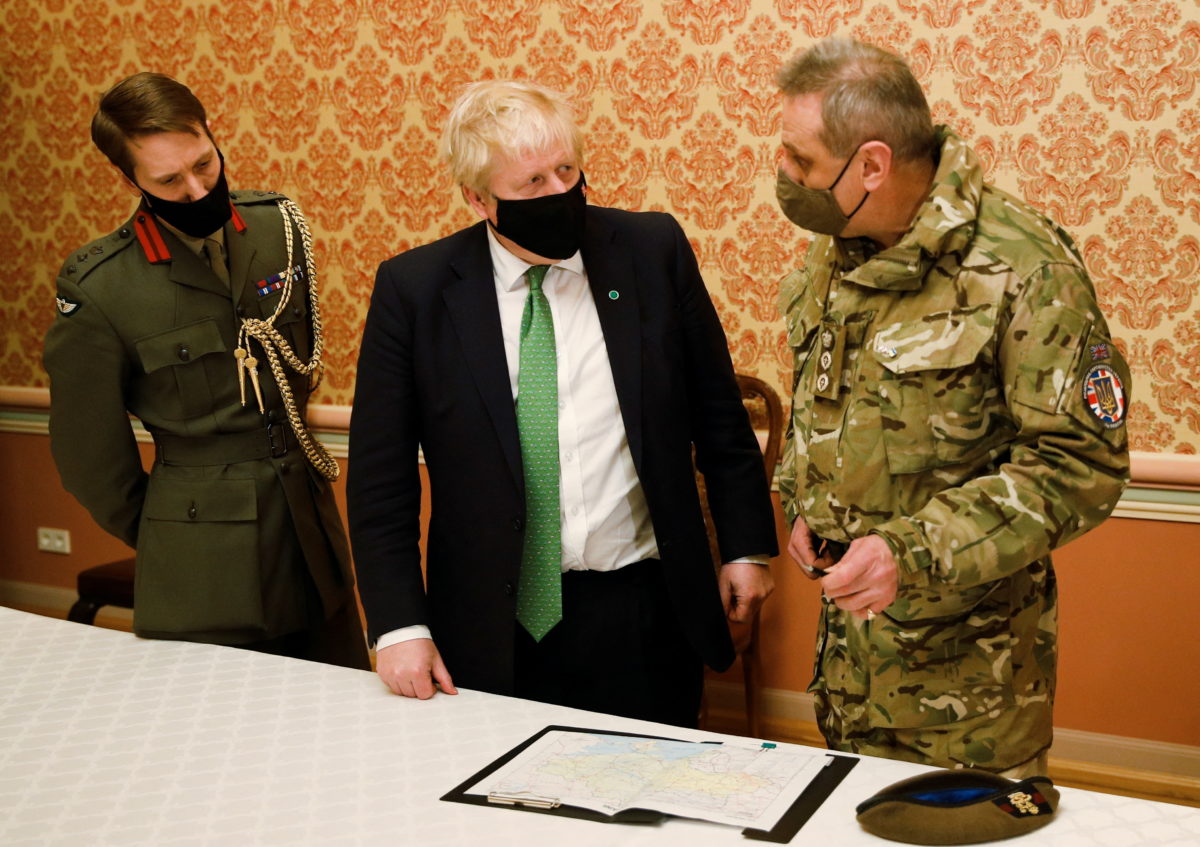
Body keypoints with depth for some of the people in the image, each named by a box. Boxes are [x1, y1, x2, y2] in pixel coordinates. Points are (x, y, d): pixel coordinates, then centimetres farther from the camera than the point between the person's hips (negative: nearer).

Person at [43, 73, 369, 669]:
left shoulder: (280, 226, 0)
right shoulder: (97, 288, -13)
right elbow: (89, 450, -2)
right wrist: (161, 538, 9)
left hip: (313, 527, 4)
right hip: (204, 572, -4)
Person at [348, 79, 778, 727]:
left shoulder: (652, 250, -2)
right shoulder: (414, 289, -5)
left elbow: (719, 413, 6)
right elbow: (380, 475, -2)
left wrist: (746, 547, 6)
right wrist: (399, 625, -6)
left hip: (641, 612, 1)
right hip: (494, 631, 0)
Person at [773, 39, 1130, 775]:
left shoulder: (1021, 268, -20)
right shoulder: (834, 251, 4)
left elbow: (1085, 462, -20)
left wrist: (915, 552, -27)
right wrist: (802, 501, 4)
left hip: (968, 644, -6)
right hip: (846, 625, 7)